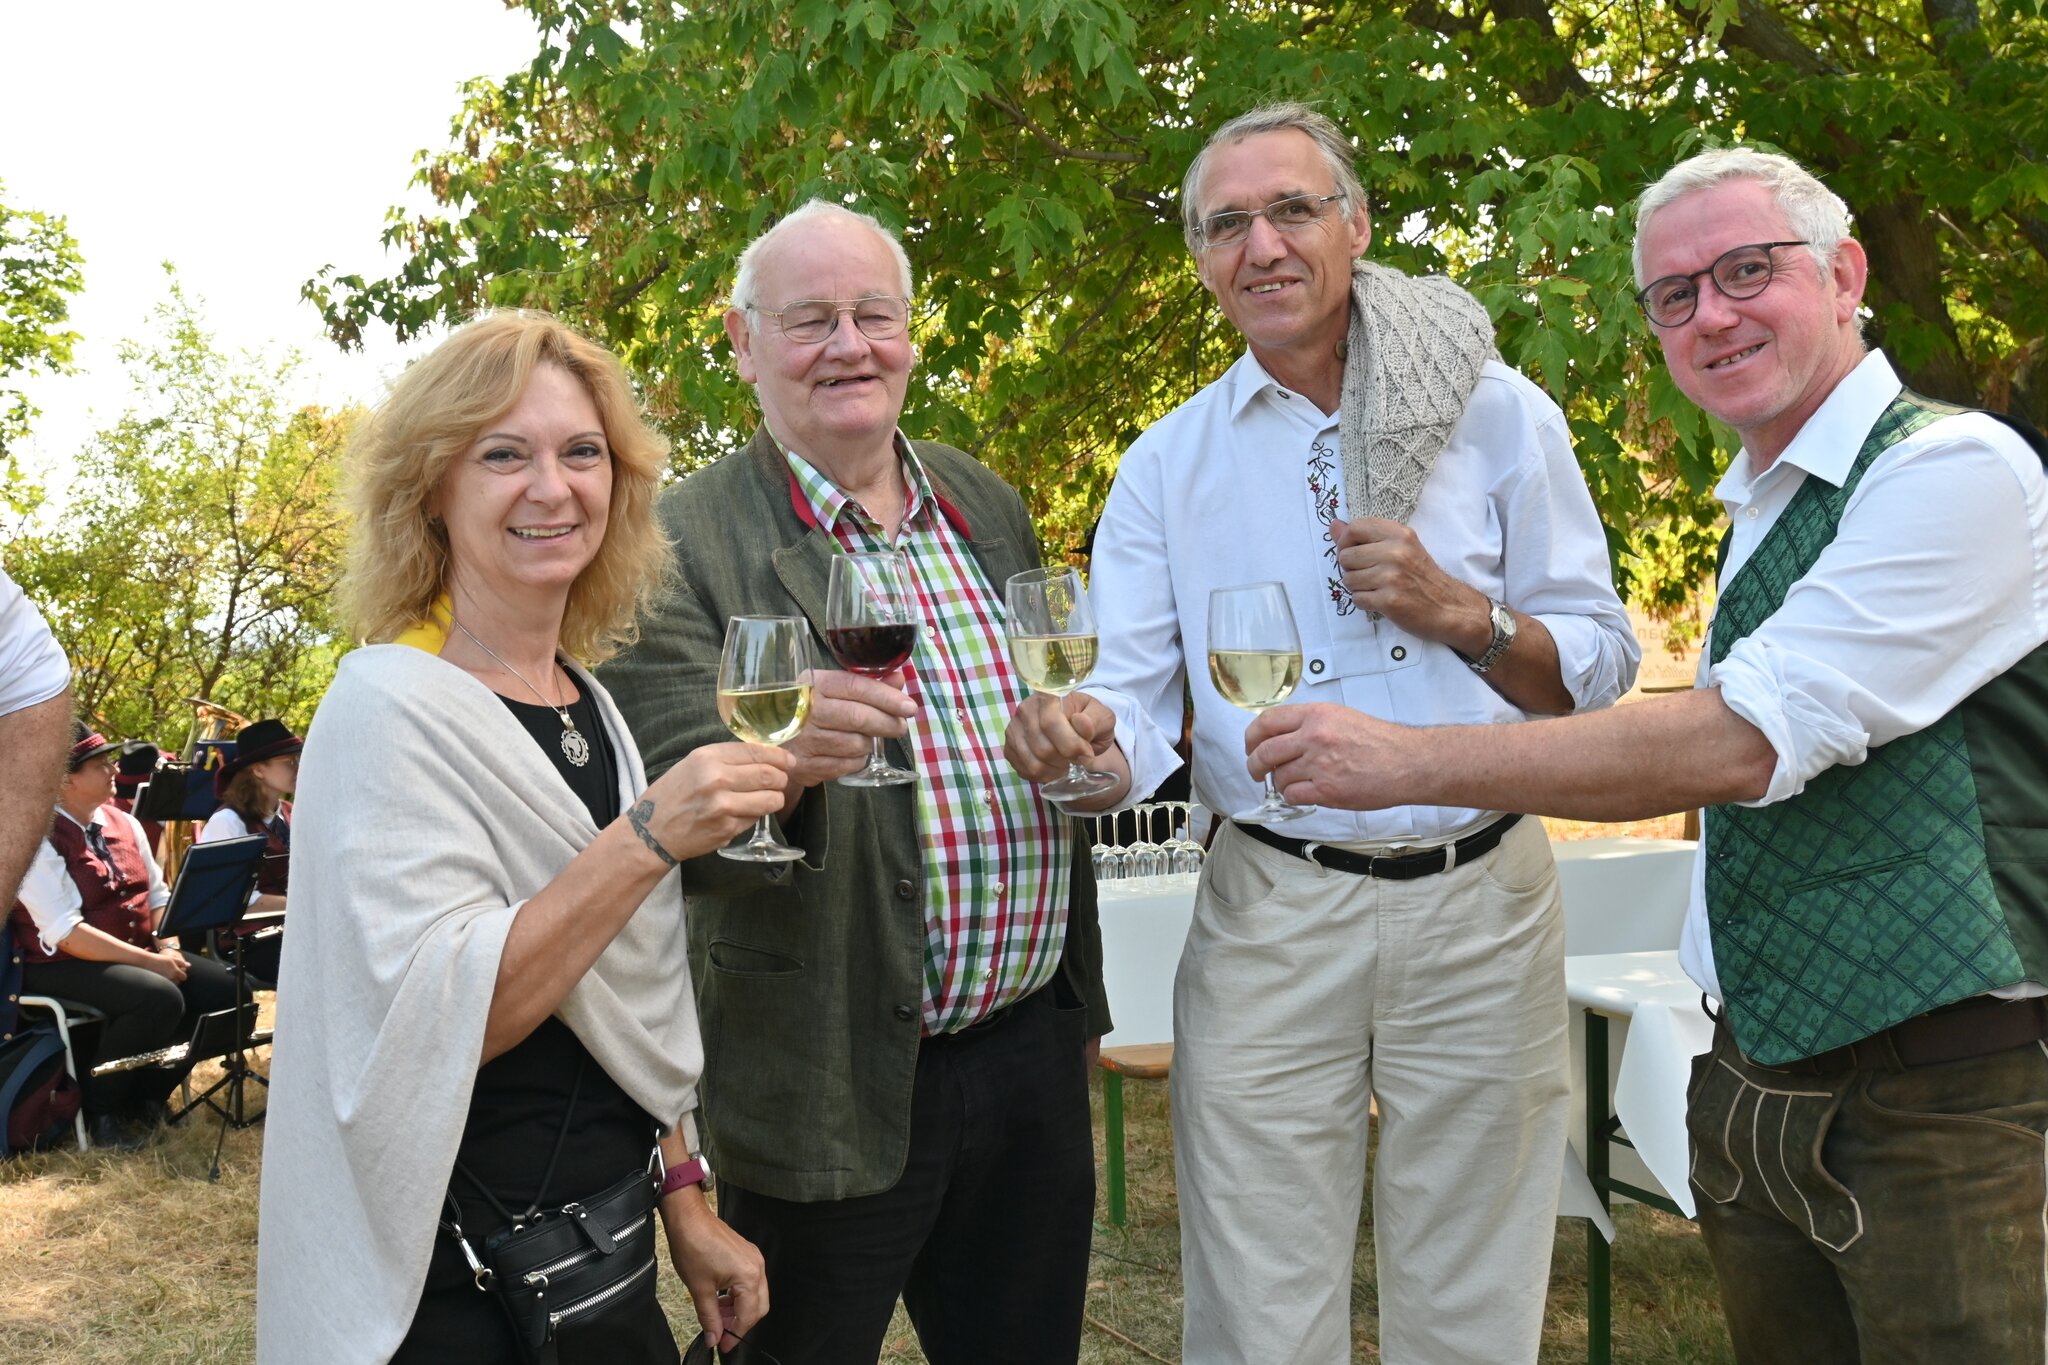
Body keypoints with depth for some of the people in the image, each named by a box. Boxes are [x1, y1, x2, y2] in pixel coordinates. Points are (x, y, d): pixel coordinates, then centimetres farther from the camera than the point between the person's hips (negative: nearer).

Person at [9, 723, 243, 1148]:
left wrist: (167, 948, -5)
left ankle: (149, 1093, 7)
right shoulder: (40, 839, -16)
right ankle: (96, 1108, -9)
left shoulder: (124, 824, 9)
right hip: (62, 967, -8)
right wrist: (149, 961, -23)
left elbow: (158, 895, 15)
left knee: (224, 987, -10)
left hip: (139, 956, 8)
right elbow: (66, 933, -23)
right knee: (160, 998, -33)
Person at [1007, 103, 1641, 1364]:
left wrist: (1460, 614, -17)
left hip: (1479, 899, 0)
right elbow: (1137, 705, -2)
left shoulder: (1495, 412, 1)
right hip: (1270, 913, 1)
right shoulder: (1167, 465, 5)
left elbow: (1602, 661, 1)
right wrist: (1085, 738, -26)